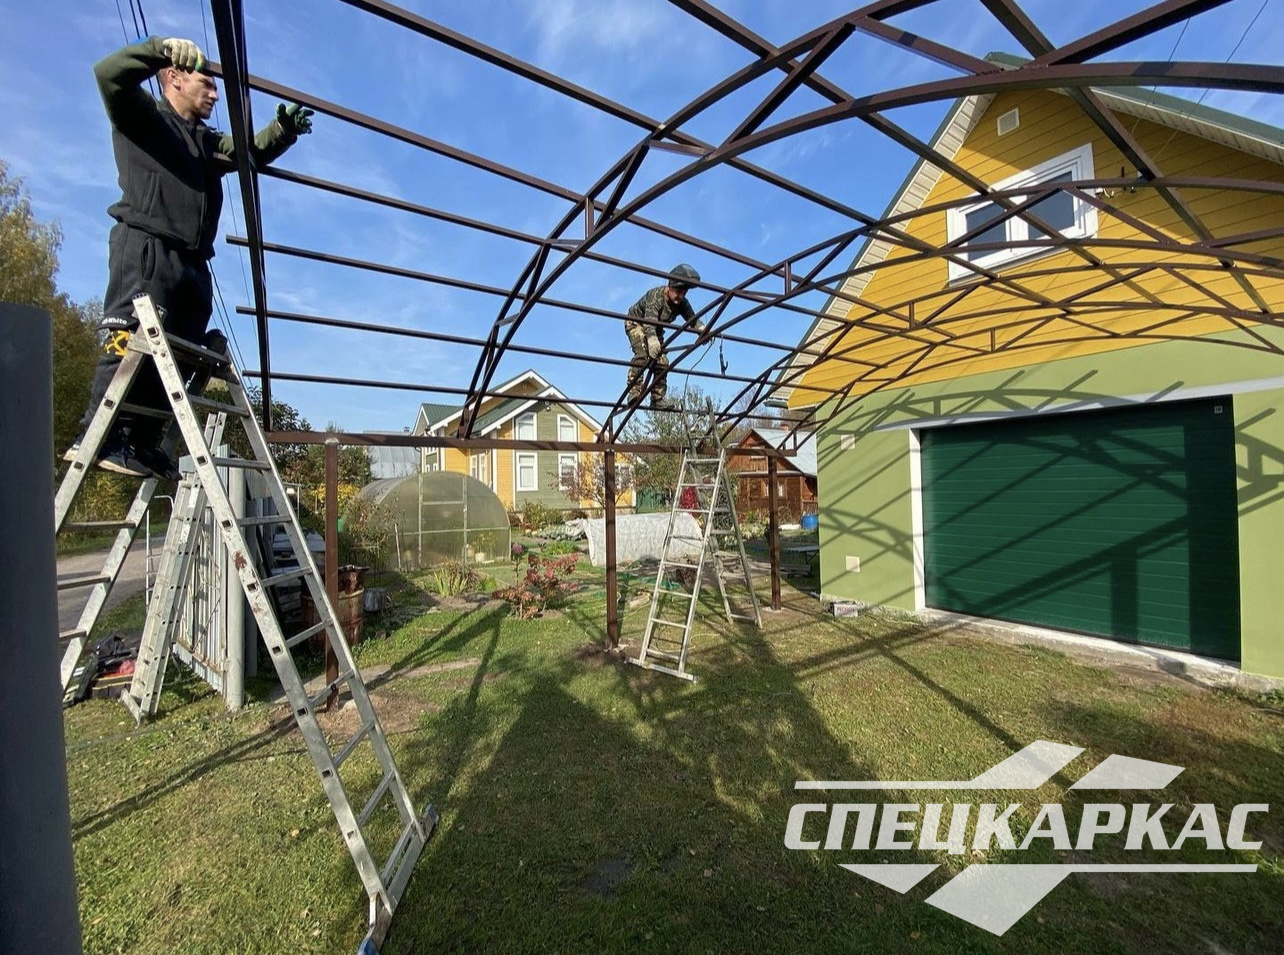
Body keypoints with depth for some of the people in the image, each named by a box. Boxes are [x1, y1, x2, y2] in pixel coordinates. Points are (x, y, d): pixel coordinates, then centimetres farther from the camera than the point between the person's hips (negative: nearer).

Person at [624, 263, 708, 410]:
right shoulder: (655, 295, -35)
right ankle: (634, 392, -29)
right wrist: (652, 340, -68)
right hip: (636, 322, -6)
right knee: (642, 354, -29)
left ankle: (658, 399, -1)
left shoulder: (682, 303, -18)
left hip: (655, 330, 6)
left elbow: (693, 320, -20)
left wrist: (703, 330, -43)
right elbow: (650, 320, -49)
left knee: (662, 362, -7)